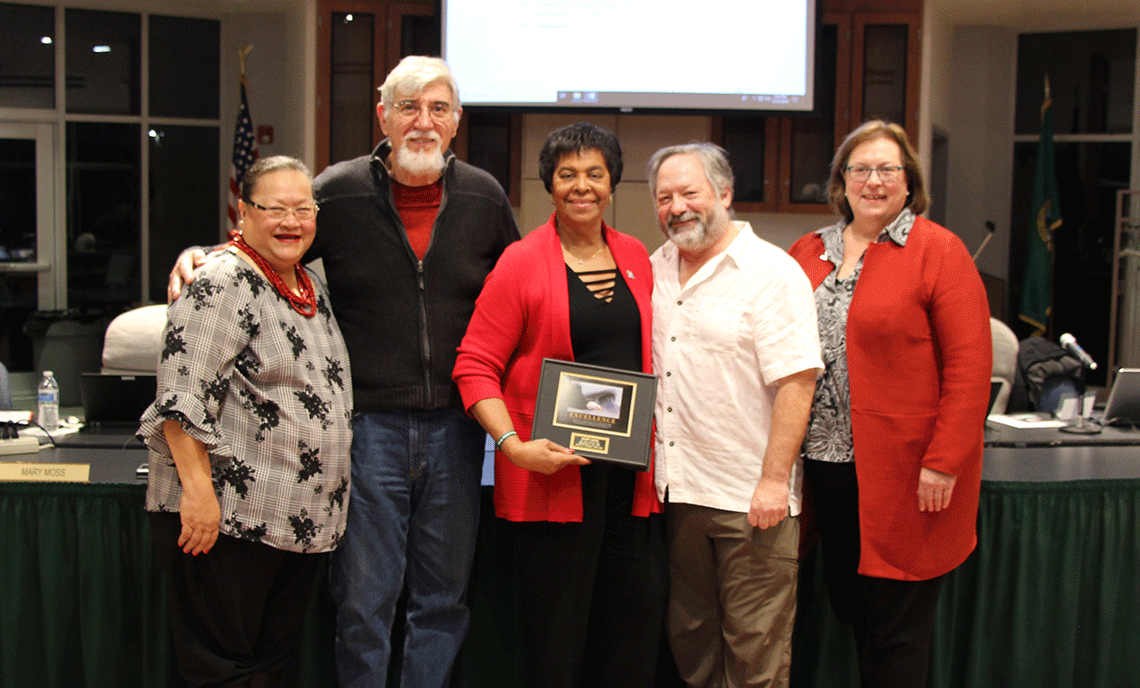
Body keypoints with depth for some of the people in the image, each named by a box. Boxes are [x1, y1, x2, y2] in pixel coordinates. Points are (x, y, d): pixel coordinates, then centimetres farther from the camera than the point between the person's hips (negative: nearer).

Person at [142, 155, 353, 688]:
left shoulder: (311, 286, 14)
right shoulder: (223, 284, -13)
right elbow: (182, 398, -20)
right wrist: (198, 489, -25)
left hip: (299, 519, 8)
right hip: (226, 515, -8)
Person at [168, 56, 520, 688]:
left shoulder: (483, 197, 5)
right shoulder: (339, 193, -2)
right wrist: (200, 254, -11)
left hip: (455, 426, 2)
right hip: (370, 423, -2)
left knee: (444, 598, 12)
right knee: (363, 600, 4)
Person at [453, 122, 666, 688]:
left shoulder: (635, 258, 12)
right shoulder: (521, 263, -3)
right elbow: (475, 365, -6)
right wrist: (514, 445, -18)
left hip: (631, 470, 5)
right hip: (554, 469, -5)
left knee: (637, 621, 9)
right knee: (556, 636, 2)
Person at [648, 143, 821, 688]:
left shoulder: (773, 273, -10)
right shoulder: (656, 269, 10)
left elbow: (796, 382, -16)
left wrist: (774, 481, -19)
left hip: (751, 499, -6)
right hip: (677, 489, 6)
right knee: (688, 639, 16)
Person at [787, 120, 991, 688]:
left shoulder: (938, 251, -6)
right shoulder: (808, 253, 10)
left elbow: (969, 366, -10)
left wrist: (944, 462, -15)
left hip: (902, 475, -5)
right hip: (827, 464, 5)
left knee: (896, 630, 2)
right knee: (848, 607, 15)